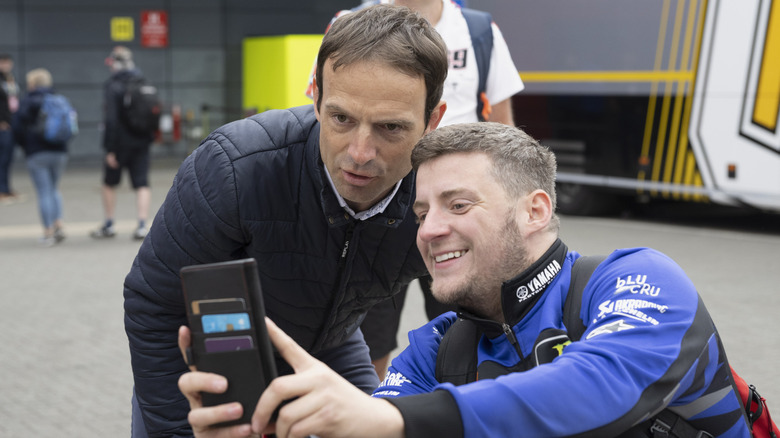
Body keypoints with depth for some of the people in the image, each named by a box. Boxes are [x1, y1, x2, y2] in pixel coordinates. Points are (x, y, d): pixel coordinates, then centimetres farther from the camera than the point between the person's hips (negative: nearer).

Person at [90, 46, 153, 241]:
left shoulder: (113, 86, -11)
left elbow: (110, 120, -16)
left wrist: (110, 149, -14)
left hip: (121, 142, -4)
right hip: (142, 142, 4)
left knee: (109, 184, 12)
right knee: (142, 183, 3)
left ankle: (108, 225, 20)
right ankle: (142, 226, -5)